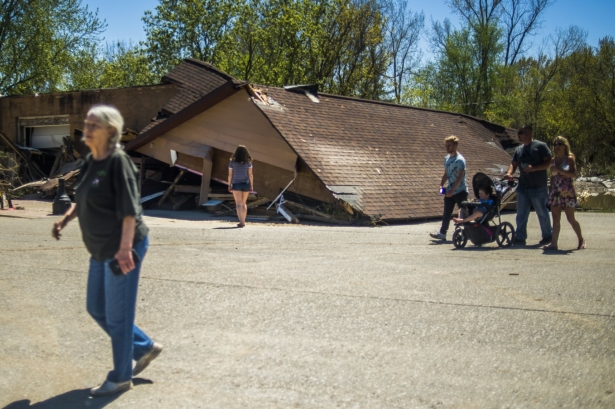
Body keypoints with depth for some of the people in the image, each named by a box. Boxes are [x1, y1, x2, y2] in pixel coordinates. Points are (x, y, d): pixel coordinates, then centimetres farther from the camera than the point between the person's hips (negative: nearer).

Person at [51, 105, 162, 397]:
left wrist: (124, 249, -29)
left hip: (123, 249, -9)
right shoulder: (90, 162, 8)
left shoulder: (118, 162, -17)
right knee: (96, 309, 17)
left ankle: (120, 378, 17)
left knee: (117, 314, 1)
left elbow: (129, 209, -23)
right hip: (102, 251, 9)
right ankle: (145, 348, 32)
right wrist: (66, 219, 6)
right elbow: (83, 199, 22)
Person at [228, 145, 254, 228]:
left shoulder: (232, 162, -3)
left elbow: (230, 175, -3)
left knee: (239, 204, -4)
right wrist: (251, 186, 3)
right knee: (244, 203, 16)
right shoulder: (248, 162, 0)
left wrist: (229, 185, 4)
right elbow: (250, 175, -2)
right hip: (245, 184, 2)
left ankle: (241, 222, -16)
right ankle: (243, 222, 19)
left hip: (236, 184, -2)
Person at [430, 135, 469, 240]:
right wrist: (441, 185, 2)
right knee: (446, 213, 5)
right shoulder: (447, 158, 9)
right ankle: (442, 233, 6)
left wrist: (452, 190, -24)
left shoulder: (460, 160, -15)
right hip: (450, 191, 8)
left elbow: (460, 177, -20)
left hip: (460, 191, -8)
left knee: (463, 213, 1)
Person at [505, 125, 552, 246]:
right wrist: (509, 173, -8)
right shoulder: (519, 150, 15)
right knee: (521, 213, 5)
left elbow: (548, 162, -8)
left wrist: (533, 168, -20)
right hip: (523, 187, 6)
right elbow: (514, 164, 14)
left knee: (542, 213, 5)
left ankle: (547, 236, 18)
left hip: (538, 187, -5)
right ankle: (520, 237, 8)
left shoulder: (540, 146, -3)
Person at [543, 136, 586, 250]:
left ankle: (581, 239, 19)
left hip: (567, 192, -5)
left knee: (570, 218, 0)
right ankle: (554, 243, -5)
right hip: (556, 192, 5)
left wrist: (559, 170, -22)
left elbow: (574, 174, -15)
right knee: (555, 218, -2)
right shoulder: (553, 160, 12)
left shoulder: (569, 159, -3)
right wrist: (550, 191, 15)